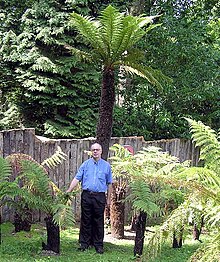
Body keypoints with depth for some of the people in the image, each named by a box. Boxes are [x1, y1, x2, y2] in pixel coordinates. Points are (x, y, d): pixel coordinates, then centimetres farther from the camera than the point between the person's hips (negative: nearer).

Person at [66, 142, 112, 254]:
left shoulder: (106, 165, 8)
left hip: (100, 196, -1)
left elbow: (109, 183, 10)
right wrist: (69, 190, -9)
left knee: (98, 221, 3)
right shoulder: (86, 164, 7)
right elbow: (77, 178, 2)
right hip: (86, 195, 1)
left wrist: (108, 199, 7)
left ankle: (98, 245, 10)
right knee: (86, 220, 5)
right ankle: (84, 243, 13)